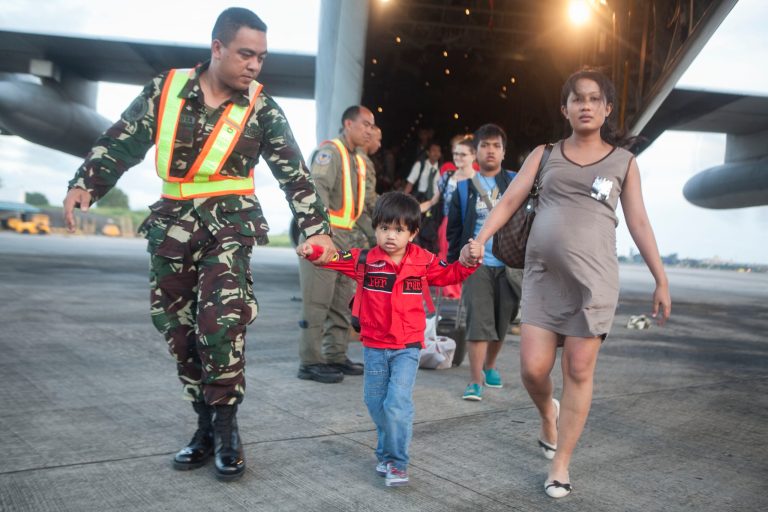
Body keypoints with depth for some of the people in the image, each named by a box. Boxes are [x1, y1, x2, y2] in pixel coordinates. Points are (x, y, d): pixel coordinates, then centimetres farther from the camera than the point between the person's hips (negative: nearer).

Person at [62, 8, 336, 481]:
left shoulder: (261, 108, -2)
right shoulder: (165, 90, 1)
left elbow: (294, 172, -1)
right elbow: (122, 141, 4)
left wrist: (318, 227, -7)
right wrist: (86, 183, -9)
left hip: (230, 223, -3)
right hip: (173, 224, 3)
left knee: (222, 320, -21)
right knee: (180, 330, 5)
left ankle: (225, 426, -4)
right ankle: (207, 423, 19)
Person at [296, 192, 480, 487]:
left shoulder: (423, 261, -2)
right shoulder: (365, 260, -4)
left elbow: (449, 275, 11)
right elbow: (334, 259, -9)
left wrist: (466, 262, -6)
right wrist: (312, 252, -28)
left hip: (407, 347, -2)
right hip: (374, 346, 2)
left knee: (397, 404, -12)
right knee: (375, 403, 14)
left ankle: (397, 463, 2)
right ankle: (387, 452, 36)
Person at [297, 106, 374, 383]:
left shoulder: (359, 161, 22)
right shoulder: (330, 151, -7)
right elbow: (318, 188, -20)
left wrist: (361, 235, 18)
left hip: (345, 239, 10)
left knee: (343, 300, 13)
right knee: (317, 302, -6)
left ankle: (336, 355, 22)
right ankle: (310, 362, 0)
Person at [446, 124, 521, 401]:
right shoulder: (464, 187, 6)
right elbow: (453, 229, 8)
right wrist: (453, 262, 2)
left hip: (508, 264, 1)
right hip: (476, 264, -1)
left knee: (502, 321, 11)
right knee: (478, 320, -11)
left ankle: (490, 366, 34)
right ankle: (476, 380, -6)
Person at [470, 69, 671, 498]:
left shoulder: (624, 161, 9)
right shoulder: (545, 154, 12)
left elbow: (639, 223, 8)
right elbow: (511, 199, 5)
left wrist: (662, 280, 4)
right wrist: (480, 240, -9)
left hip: (594, 277, -1)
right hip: (543, 274, 1)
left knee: (579, 371, 0)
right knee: (534, 368, -4)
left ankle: (561, 465, 14)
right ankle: (548, 415, 31)